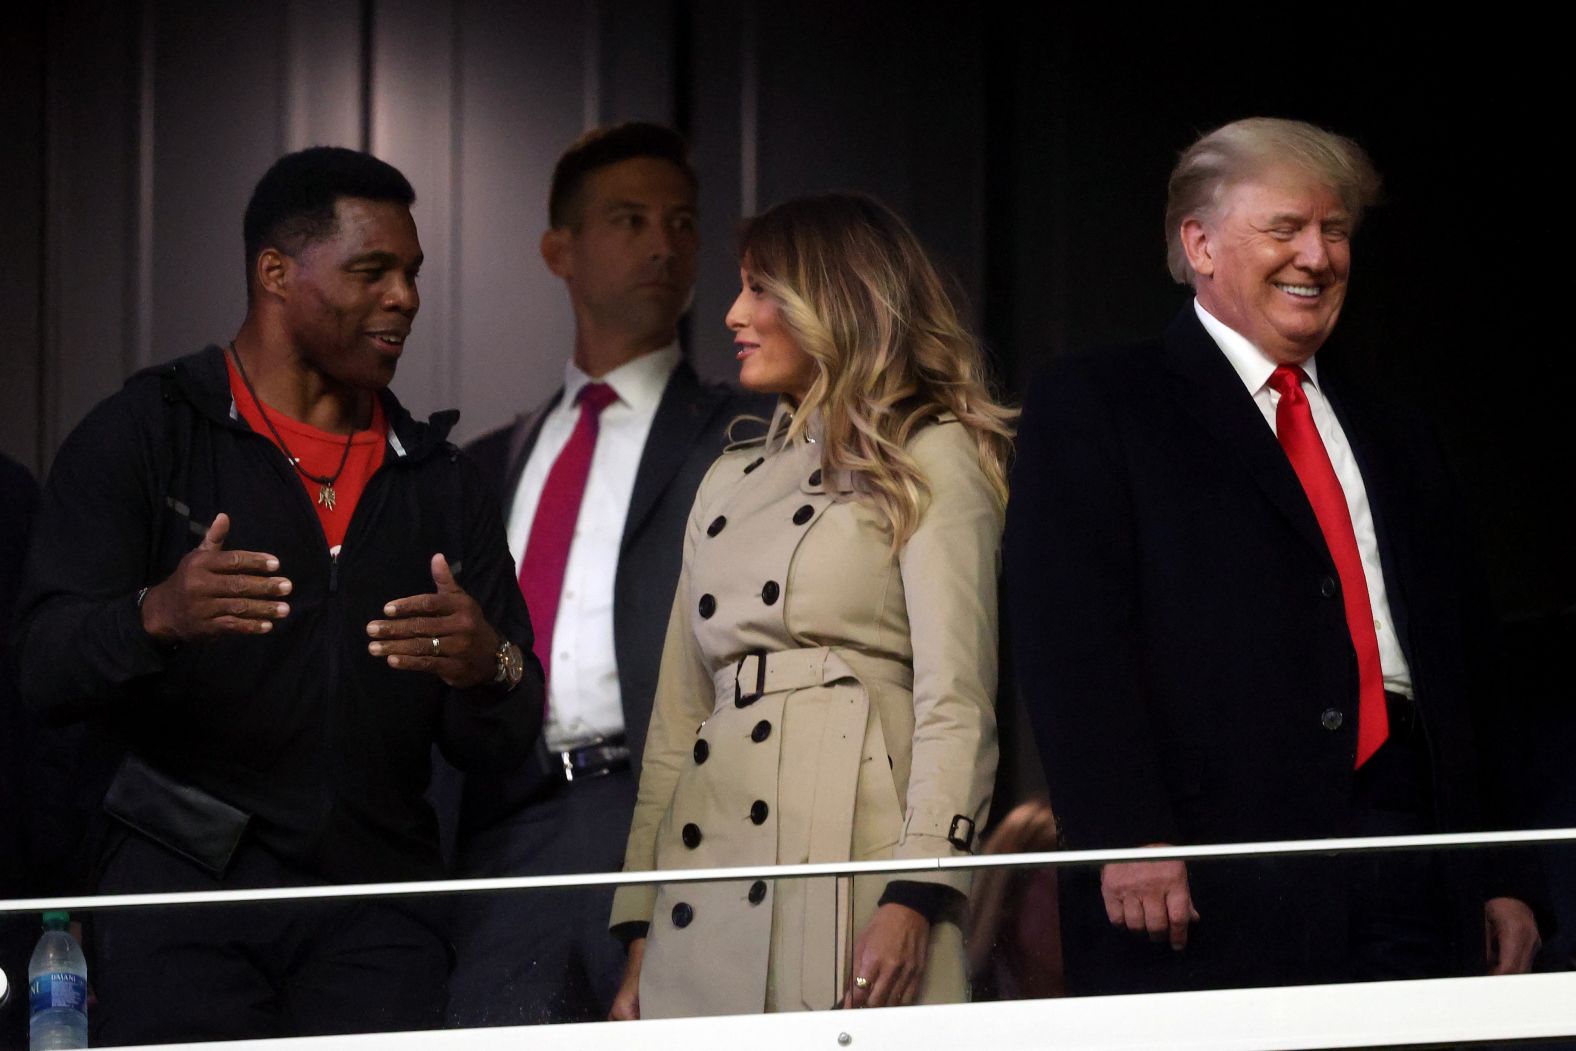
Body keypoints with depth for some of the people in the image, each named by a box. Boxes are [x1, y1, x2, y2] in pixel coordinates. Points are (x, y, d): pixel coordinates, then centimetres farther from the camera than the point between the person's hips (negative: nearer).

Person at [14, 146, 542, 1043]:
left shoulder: (439, 481, 15)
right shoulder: (142, 438, 4)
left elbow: (501, 748, 11)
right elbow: (49, 668, -8)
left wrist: (488, 669, -14)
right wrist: (155, 619, -30)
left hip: (377, 911, 3)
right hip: (182, 892, -3)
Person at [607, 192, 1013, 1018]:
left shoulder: (931, 460, 4)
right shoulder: (728, 482, 23)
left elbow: (955, 701, -6)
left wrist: (914, 899, -18)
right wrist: (641, 935, 12)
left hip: (854, 850, -5)